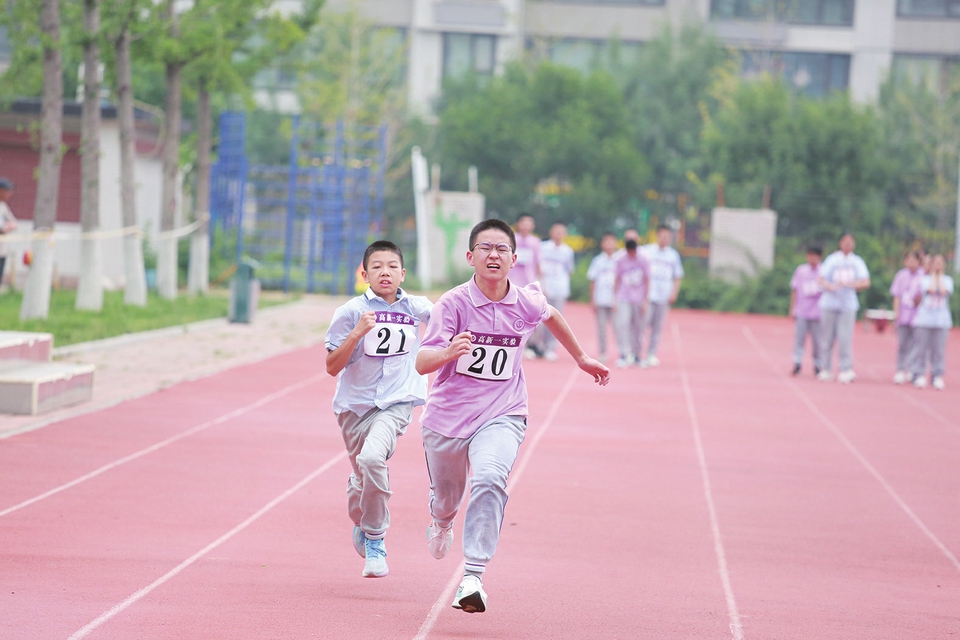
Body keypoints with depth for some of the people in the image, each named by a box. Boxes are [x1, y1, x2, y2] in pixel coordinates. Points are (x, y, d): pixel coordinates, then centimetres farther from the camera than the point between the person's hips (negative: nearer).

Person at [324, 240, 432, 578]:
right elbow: (332, 366, -9)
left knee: (373, 458, -28)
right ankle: (360, 525, 46)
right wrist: (357, 333, -20)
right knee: (363, 478, 10)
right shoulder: (351, 311, -7)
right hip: (355, 404, 1)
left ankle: (375, 540, -13)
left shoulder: (417, 308, 1)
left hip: (397, 402, -1)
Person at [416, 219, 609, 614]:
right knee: (446, 499, 18)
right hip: (447, 417, 0)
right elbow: (422, 362, -25)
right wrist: (448, 352, -47)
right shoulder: (453, 303, -15)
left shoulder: (527, 304, -5)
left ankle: (473, 577, -31)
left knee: (490, 479, -30)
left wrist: (581, 357, 31)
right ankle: (442, 522, 59)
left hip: (500, 416, 0)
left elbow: (551, 315, 21)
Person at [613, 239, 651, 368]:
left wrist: (645, 301, 0)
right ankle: (624, 355, -18)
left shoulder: (643, 261, -1)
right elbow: (617, 280, 8)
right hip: (624, 299, 0)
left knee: (638, 328, 4)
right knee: (622, 324, -16)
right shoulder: (621, 261, 2)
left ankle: (637, 356, 16)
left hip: (639, 300, 0)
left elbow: (646, 281, 3)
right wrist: (615, 298, 3)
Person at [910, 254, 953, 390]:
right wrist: (933, 275, 1)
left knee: (938, 349, -3)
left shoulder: (947, 280, 10)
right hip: (924, 318, -1)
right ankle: (919, 375, 2)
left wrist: (940, 275, 0)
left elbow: (944, 291, -10)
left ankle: (938, 376, -1)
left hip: (941, 321, 1)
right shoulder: (924, 279, 7)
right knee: (922, 347, -3)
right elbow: (931, 290, -12)